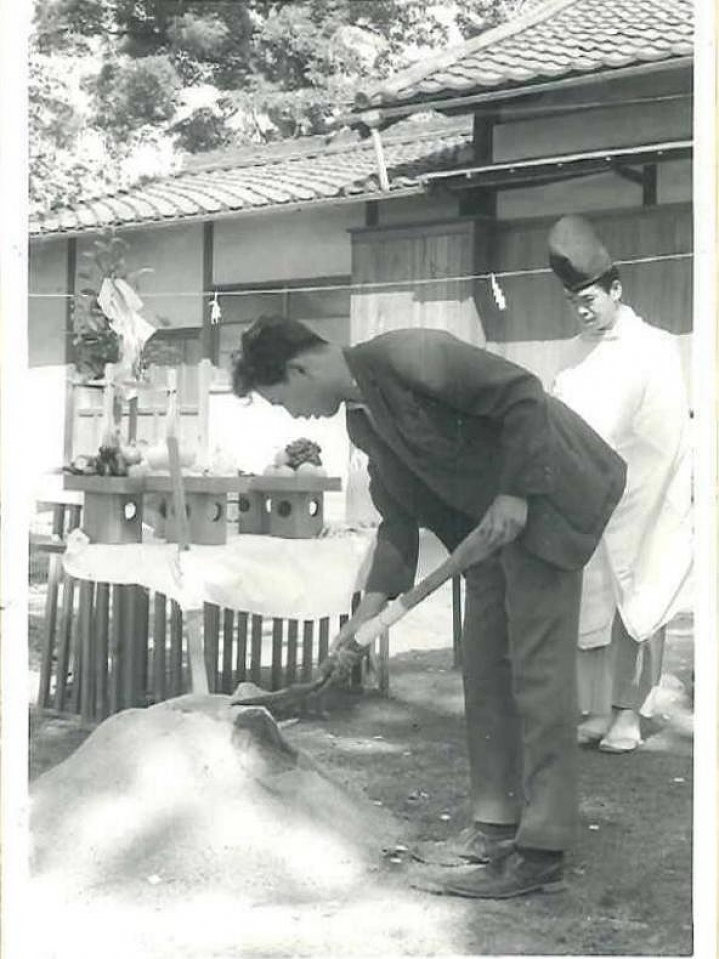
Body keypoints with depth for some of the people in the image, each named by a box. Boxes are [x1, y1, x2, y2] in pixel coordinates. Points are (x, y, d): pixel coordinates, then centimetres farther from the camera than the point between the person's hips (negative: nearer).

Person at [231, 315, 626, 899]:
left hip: (545, 496, -10)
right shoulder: (362, 419, 8)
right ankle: (497, 822, 19)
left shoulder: (406, 356, -20)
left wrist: (514, 495, -22)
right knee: (485, 669, 10)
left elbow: (522, 395, -21)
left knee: (537, 667, -10)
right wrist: (370, 609, 6)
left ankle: (541, 851, -7)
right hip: (492, 521, 10)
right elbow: (400, 515, 12)